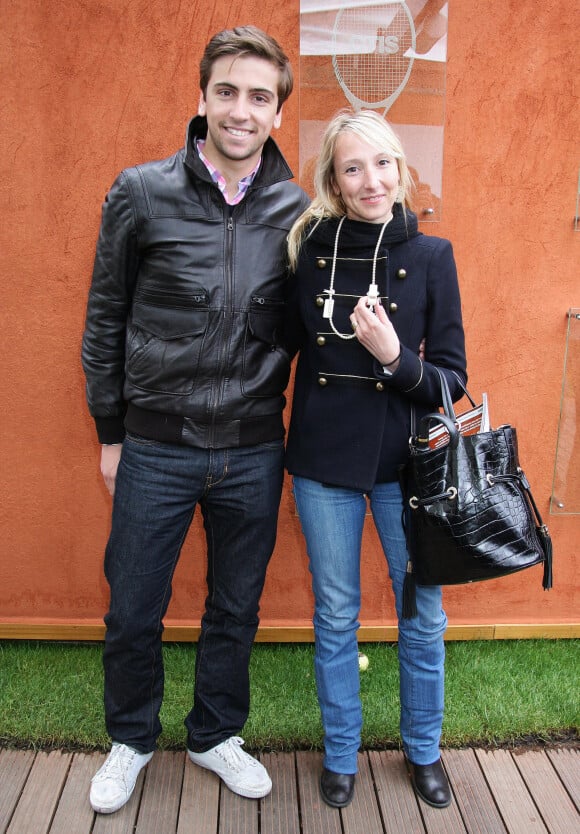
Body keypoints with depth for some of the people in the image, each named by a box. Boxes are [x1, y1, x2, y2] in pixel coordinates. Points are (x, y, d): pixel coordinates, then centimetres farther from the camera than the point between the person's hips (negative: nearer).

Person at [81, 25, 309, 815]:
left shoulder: (296, 211, -1)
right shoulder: (141, 194, -5)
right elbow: (105, 320, 1)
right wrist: (110, 432, 3)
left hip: (253, 454, 2)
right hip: (155, 448, -1)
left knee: (236, 610, 16)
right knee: (133, 610, 12)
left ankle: (216, 735, 42)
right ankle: (131, 740, 40)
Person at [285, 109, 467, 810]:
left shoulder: (430, 256, -5)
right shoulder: (307, 249, -2)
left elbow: (452, 379, -6)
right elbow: (284, 345, 10)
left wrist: (395, 357, -21)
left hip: (406, 462, 0)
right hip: (324, 462, 0)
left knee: (423, 614, 12)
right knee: (335, 614, 13)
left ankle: (423, 751, 38)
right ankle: (340, 753, 36)